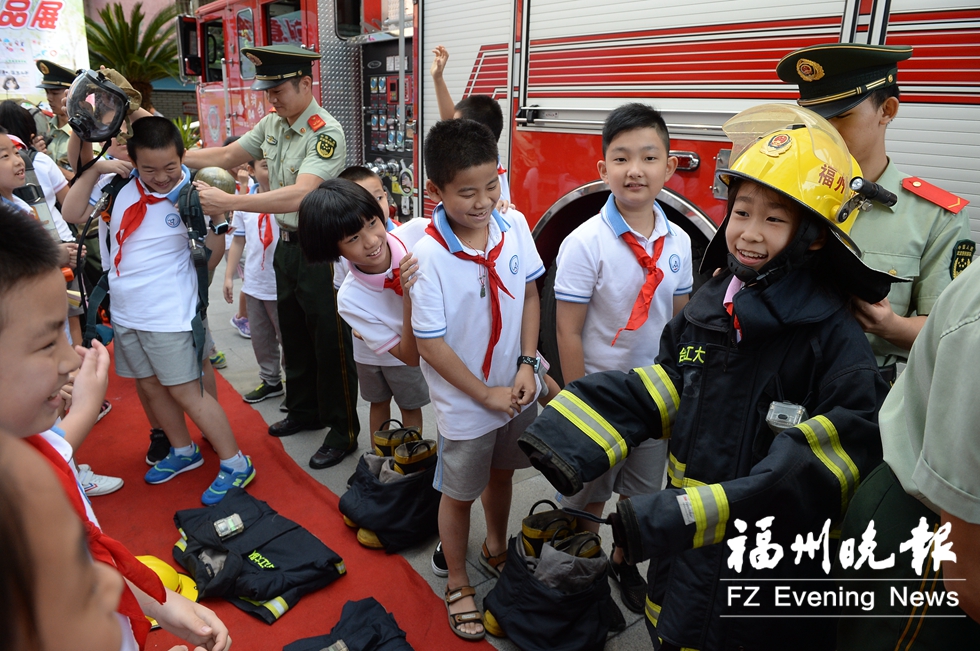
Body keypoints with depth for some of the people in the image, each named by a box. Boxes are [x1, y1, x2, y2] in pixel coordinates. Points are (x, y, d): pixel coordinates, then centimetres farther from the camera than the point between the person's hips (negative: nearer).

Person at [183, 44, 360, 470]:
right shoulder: (272, 124, 6)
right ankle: (304, 411, 40)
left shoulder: (326, 133, -21)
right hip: (287, 244, 9)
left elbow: (299, 195, -33)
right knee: (294, 335, 20)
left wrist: (229, 202, -36)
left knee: (330, 343, 1)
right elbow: (227, 156, 12)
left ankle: (343, 431, 18)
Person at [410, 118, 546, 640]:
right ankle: (457, 584, 39)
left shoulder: (514, 226, -9)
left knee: (501, 474, 26)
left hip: (517, 391, 5)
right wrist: (486, 394, -14)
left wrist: (527, 365, -7)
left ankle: (496, 549, 53)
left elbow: (529, 295, 2)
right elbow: (430, 344, -19)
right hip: (465, 404, -5)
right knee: (460, 494, 15)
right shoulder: (427, 255, -24)